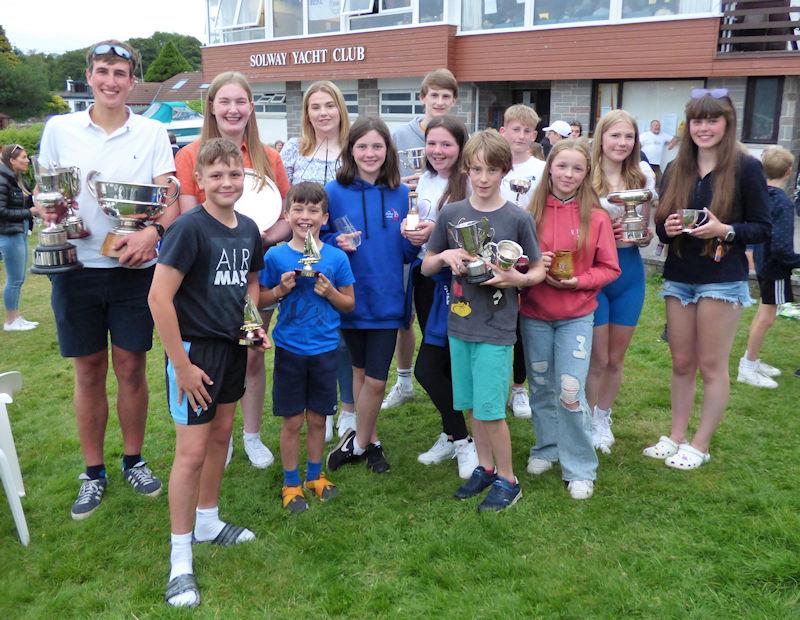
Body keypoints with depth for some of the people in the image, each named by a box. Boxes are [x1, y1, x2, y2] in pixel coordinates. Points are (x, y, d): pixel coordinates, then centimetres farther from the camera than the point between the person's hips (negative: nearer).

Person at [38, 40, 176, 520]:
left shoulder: (152, 133, 2)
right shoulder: (59, 129, 5)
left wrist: (153, 232, -26)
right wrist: (48, 210, -12)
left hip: (134, 267, -1)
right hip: (77, 266, 1)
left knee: (131, 368, 7)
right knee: (89, 371, 9)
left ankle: (134, 460, 25)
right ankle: (93, 471, 23)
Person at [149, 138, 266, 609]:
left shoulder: (249, 229, 4)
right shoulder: (189, 227, -17)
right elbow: (159, 296, -20)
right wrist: (181, 365, -20)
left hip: (232, 347, 7)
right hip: (195, 348, -7)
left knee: (221, 434, 18)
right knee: (192, 450, -4)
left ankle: (208, 522, 37)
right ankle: (180, 559, 10)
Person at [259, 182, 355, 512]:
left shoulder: (336, 257, -3)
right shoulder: (275, 256, -5)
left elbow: (349, 303, 4)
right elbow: (261, 298, 4)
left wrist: (330, 292, -15)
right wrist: (280, 290, -15)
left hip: (325, 349, 1)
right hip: (289, 350, -1)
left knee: (318, 418, 13)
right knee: (292, 420, 7)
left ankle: (315, 475, 33)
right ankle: (291, 482, 24)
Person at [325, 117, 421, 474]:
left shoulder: (401, 195, 2)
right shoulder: (334, 192, -5)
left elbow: (407, 254, 6)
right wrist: (337, 243, -19)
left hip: (387, 300, 1)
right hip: (351, 298, -1)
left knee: (376, 380, 2)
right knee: (361, 372, 16)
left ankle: (357, 442, 26)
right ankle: (370, 441, 34)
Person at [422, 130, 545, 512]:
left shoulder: (518, 219, -6)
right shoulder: (451, 214, 2)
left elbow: (539, 271, 2)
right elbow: (426, 268, 9)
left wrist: (517, 279, -19)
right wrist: (445, 256, -12)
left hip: (496, 327, -4)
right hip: (459, 323, 4)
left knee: (489, 409, -2)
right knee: (472, 405, 14)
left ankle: (507, 480, 17)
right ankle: (485, 468, 33)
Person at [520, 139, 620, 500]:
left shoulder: (596, 217, -5)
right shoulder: (531, 213, -2)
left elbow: (609, 268, -1)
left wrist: (576, 281, -16)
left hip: (576, 317, -2)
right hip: (534, 315, 2)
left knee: (570, 392, -7)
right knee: (540, 387, 14)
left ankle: (580, 469, 10)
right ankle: (546, 448, 35)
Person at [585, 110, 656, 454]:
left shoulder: (643, 176, 3)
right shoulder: (585, 177, -9)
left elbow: (645, 228, 11)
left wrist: (644, 234, -11)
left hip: (630, 273, 4)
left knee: (616, 359, 13)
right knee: (598, 359, 3)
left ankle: (603, 419, 34)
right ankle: (587, 421, 24)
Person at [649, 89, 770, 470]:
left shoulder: (746, 167, -5)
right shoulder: (676, 170, 8)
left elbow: (762, 228, -5)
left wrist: (725, 230, -22)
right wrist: (668, 228, -11)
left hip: (722, 280, -4)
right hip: (679, 278, 5)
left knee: (712, 366, 5)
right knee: (681, 363, 12)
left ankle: (700, 445, 16)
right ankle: (676, 437, 24)